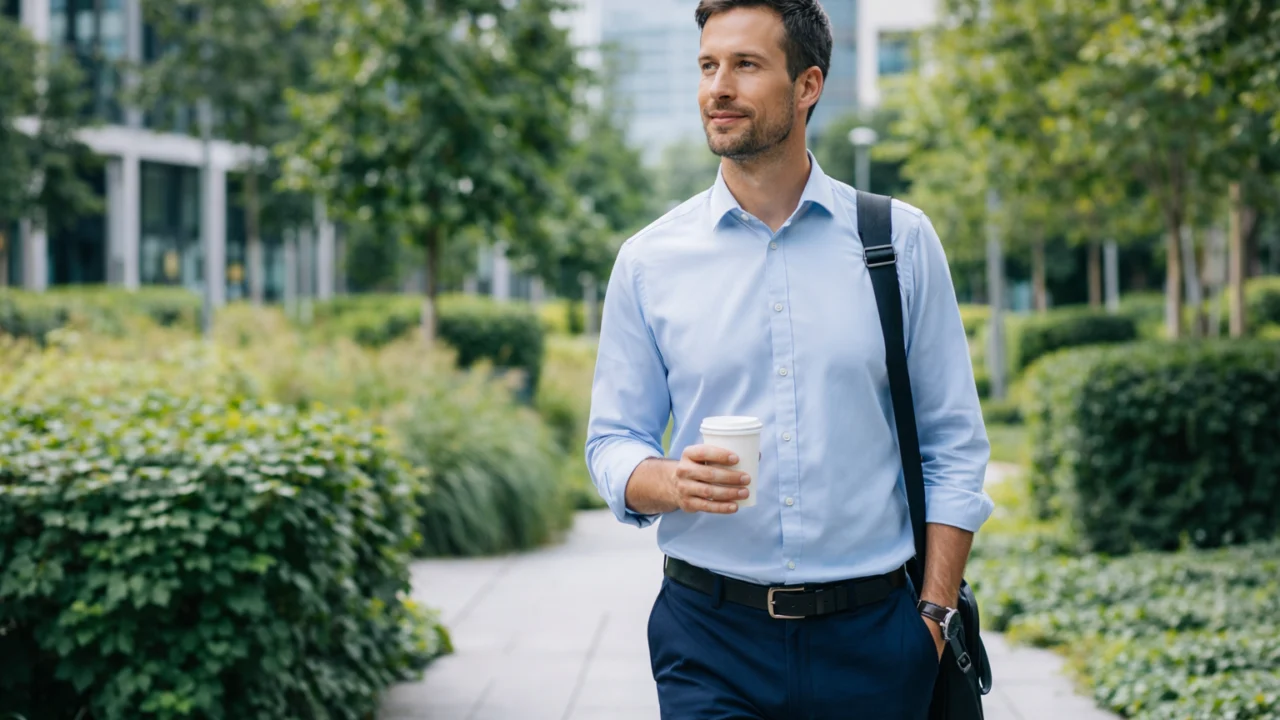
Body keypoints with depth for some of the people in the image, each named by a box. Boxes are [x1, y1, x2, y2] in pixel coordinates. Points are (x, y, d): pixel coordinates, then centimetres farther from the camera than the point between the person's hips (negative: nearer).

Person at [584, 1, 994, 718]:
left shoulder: (900, 241, 2)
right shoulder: (649, 261, 3)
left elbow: (953, 447, 4)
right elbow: (614, 443, 7)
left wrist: (936, 615, -3)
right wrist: (674, 481, -15)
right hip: (711, 637, 0)